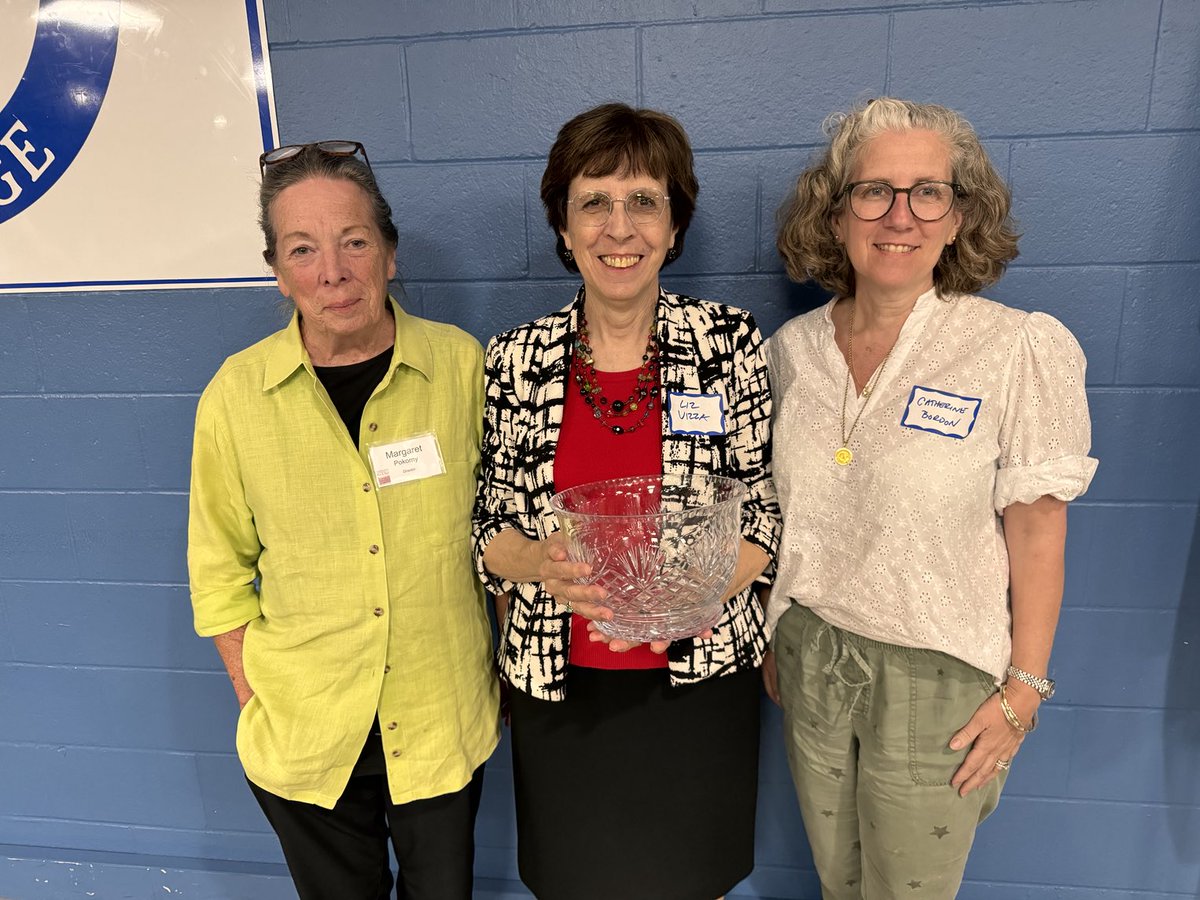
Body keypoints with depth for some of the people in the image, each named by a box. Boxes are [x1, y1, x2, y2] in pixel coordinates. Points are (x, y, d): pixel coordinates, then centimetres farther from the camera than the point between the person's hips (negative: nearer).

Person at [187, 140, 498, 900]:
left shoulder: (462, 364, -12)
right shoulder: (237, 394, -11)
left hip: (444, 722, 0)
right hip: (304, 734, 0)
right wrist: (257, 699, -1)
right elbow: (221, 573, 1)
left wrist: (505, 670, 1)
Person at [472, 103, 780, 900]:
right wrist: (542, 563, -20)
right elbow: (490, 524, 1)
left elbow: (766, 509, -3)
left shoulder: (731, 343, -8)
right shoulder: (515, 361, -5)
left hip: (699, 678, 0)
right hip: (561, 687, 1)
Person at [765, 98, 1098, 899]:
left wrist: (1024, 687, -8)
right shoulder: (793, 348, -3)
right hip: (809, 656, 4)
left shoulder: (1020, 350, -15)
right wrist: (770, 635, 11)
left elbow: (1038, 533, -10)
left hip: (936, 678, -3)